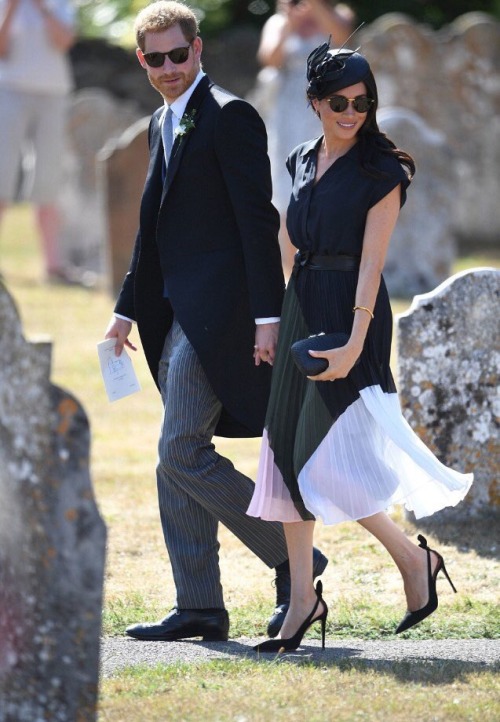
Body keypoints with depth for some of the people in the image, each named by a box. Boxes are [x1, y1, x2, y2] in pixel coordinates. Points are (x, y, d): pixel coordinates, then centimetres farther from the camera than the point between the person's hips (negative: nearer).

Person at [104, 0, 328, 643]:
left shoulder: (229, 117, -10)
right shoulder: (163, 124, 18)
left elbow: (257, 221, -15)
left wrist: (267, 315, -20)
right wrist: (128, 308, 24)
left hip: (218, 312, -9)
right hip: (177, 316, 9)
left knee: (181, 453, -12)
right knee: (178, 459, 8)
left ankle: (293, 556, -2)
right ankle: (199, 608, 11)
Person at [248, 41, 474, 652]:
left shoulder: (381, 172, -8)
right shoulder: (303, 162, 13)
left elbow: (371, 260, -15)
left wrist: (354, 342, -22)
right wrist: (282, 325, 17)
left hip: (351, 317, -7)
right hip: (301, 310, 7)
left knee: (325, 463, -12)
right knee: (289, 457, 5)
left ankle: (413, 559, 5)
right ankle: (302, 597, 11)